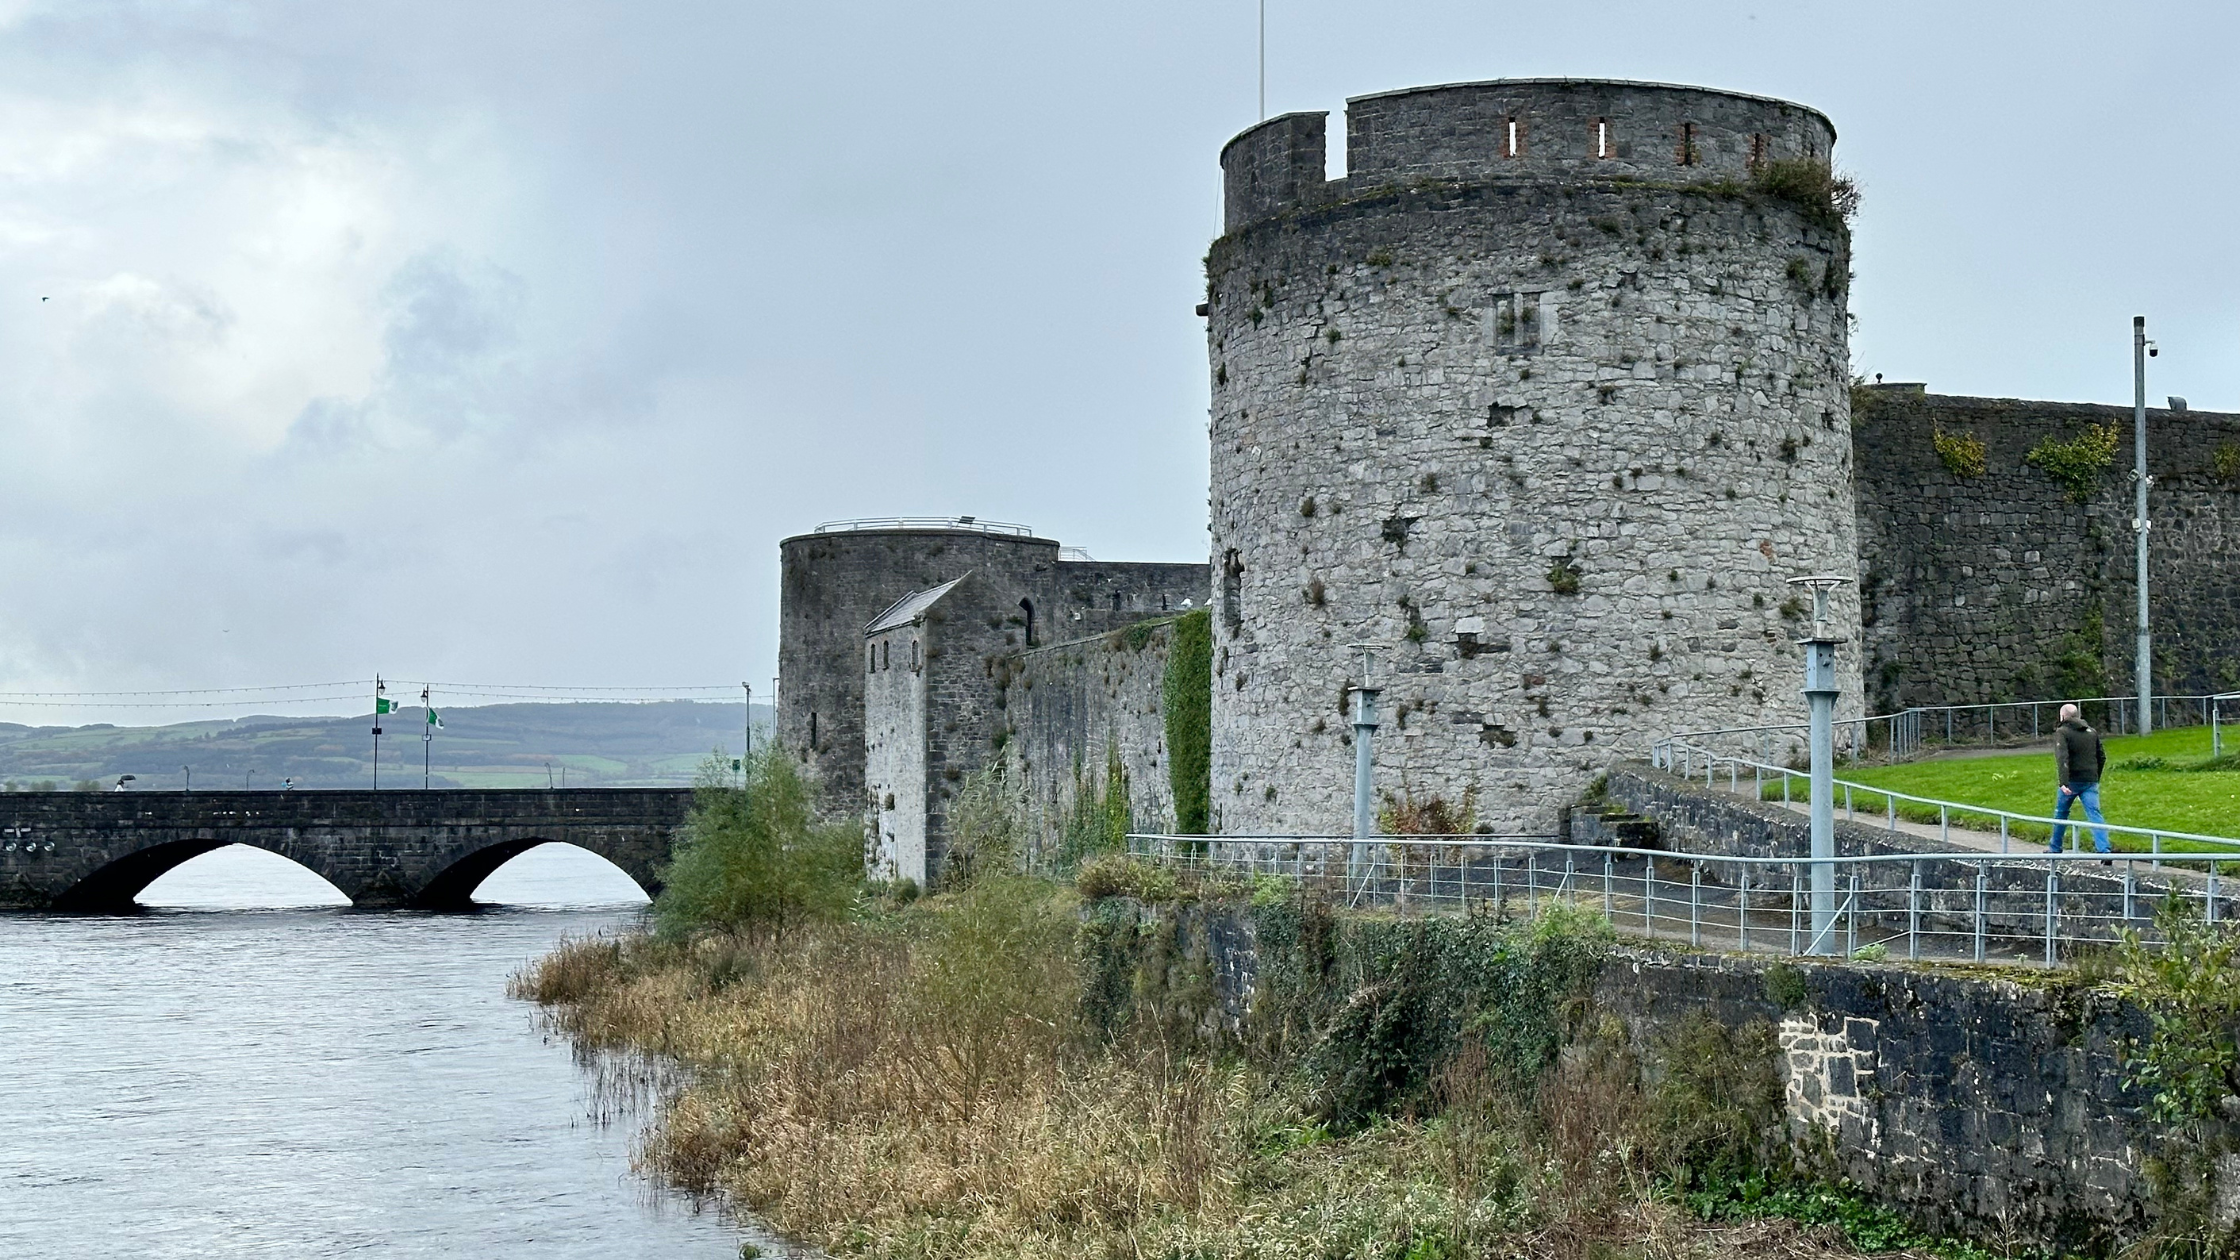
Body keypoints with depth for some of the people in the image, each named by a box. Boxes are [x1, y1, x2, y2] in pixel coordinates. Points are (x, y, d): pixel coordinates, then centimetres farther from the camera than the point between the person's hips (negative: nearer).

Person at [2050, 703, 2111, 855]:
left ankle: (2055, 849, 26)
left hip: (2072, 781, -4)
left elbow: (2062, 758, -18)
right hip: (2091, 782, 4)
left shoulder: (2062, 732, -5)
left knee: (2061, 813, 15)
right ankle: (2105, 851, -19)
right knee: (2094, 814, -5)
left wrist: (2063, 783, -27)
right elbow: (2102, 757, 17)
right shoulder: (2092, 732, 13)